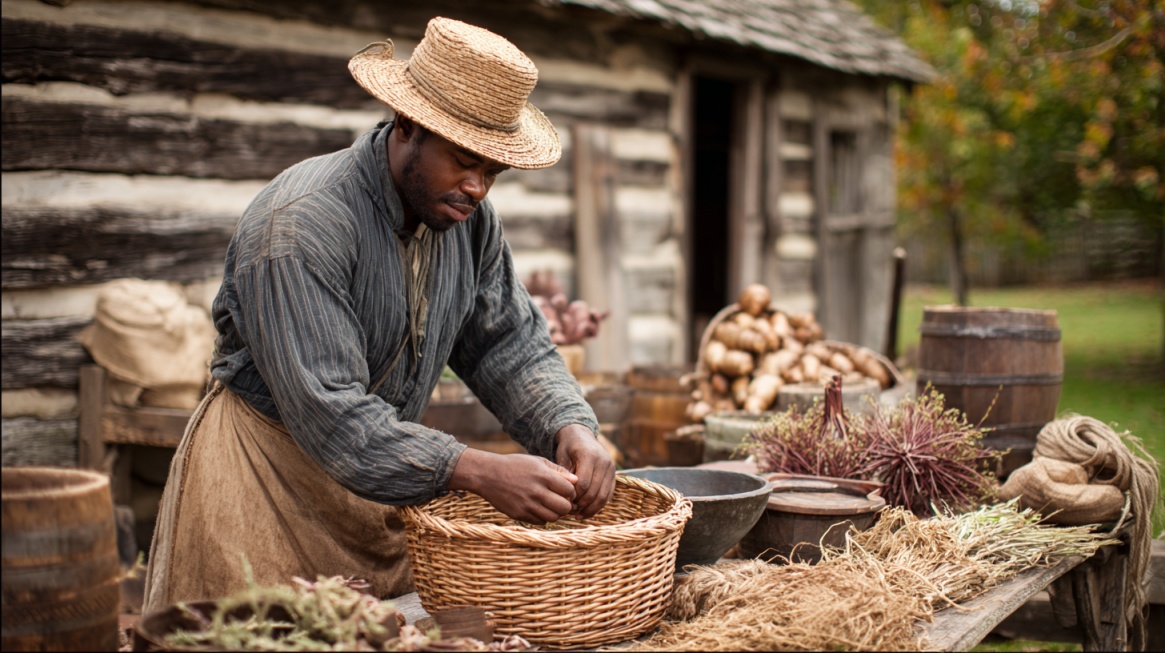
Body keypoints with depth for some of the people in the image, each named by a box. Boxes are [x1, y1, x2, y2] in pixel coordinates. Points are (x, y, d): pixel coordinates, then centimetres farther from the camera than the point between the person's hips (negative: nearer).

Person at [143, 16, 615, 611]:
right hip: (268, 471, -6)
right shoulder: (301, 225, -26)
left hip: (382, 483, 6)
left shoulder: (468, 216, -2)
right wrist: (481, 473, -36)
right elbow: (328, 414, -31)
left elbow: (509, 344, 3)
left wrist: (572, 429, -17)